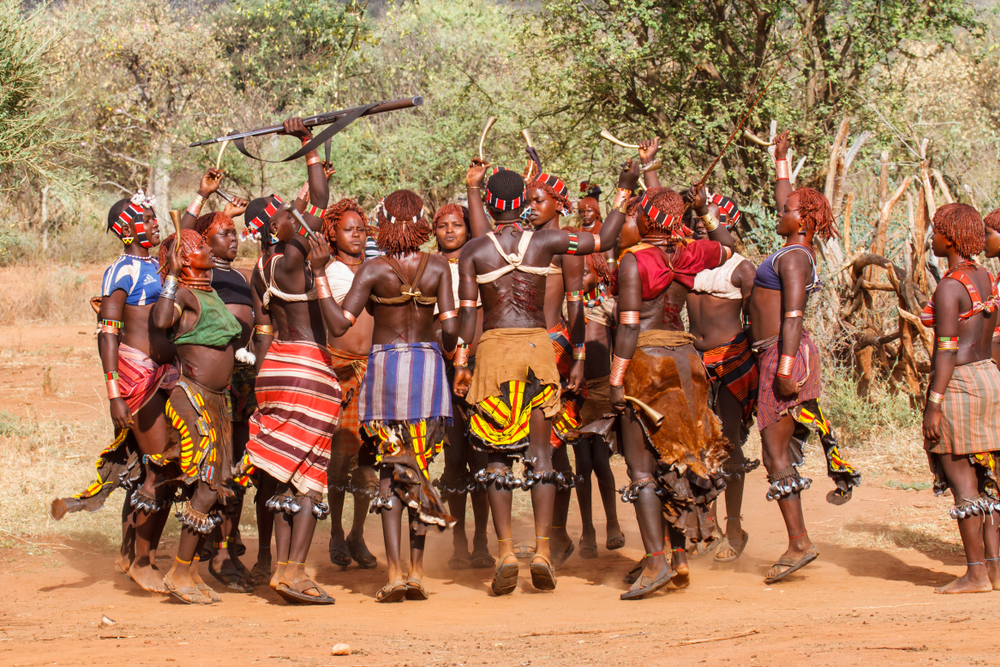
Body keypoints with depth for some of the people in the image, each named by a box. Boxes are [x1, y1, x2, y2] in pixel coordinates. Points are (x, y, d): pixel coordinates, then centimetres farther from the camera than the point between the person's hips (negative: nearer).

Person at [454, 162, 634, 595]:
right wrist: (625, 191, 17)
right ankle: (543, 548, -4)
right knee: (540, 450, 4)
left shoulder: (474, 252, 0)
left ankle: (505, 550, -7)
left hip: (493, 348, -1)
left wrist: (461, 363, 3)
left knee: (496, 453, 3)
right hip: (537, 346, 1)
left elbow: (467, 312, -3)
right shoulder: (545, 242, 1)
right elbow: (603, 239, 9)